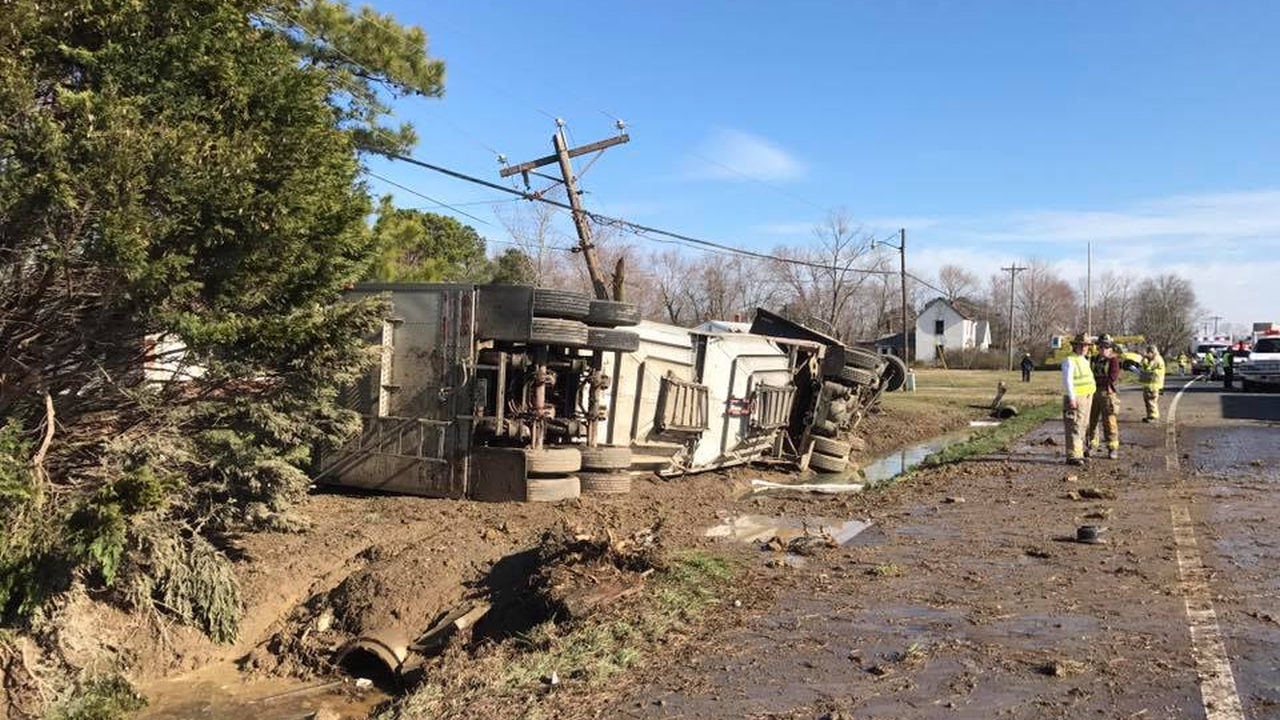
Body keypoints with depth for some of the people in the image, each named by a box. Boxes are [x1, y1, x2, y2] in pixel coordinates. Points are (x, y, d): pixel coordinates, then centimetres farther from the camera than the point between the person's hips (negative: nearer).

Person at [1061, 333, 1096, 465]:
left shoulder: (1085, 361, 17)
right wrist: (1072, 398, -25)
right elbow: (1067, 380, -19)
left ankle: (1079, 453, 20)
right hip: (1075, 399, -9)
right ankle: (1072, 456, -11)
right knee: (1074, 428, -11)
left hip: (1087, 398, 9)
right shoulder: (1070, 361, -11)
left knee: (1083, 427, 13)